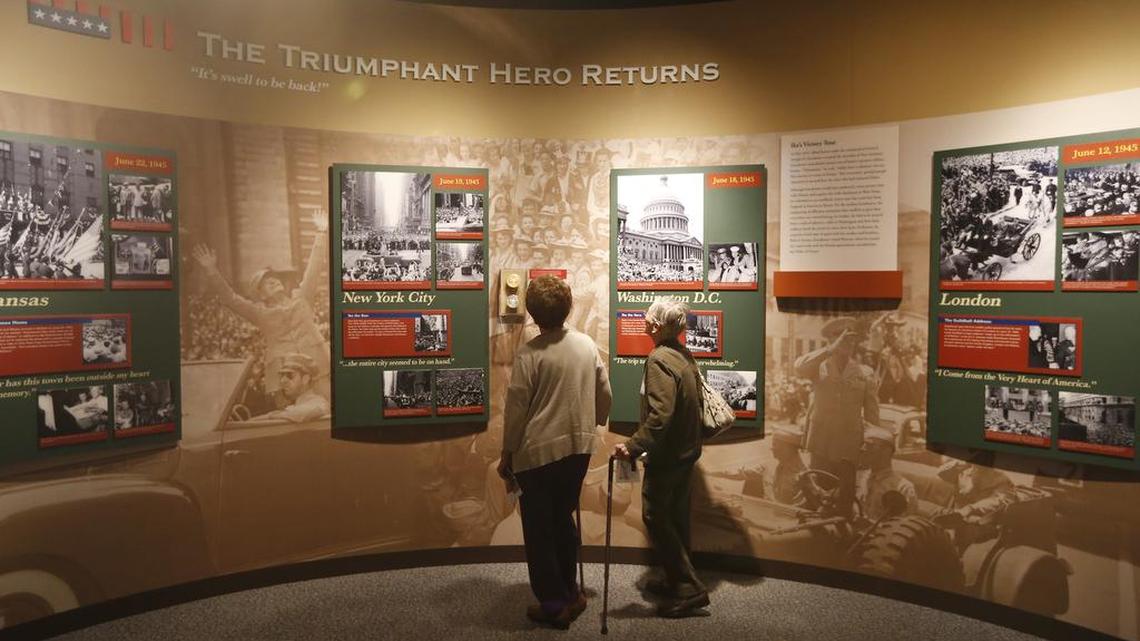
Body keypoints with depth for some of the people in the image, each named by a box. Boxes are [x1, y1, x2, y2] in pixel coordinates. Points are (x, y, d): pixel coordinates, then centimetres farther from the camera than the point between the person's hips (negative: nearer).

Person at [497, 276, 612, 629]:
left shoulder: (529, 354, -14)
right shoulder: (587, 344, 2)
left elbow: (516, 409, -12)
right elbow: (605, 395, 9)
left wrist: (507, 455, -1)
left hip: (538, 452, -6)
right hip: (579, 448, 6)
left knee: (539, 529, 8)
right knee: (563, 519, 21)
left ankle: (554, 603, 15)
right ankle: (569, 590, 32)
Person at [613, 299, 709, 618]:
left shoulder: (659, 359, -21)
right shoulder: (684, 356, 7)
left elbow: (659, 415, -30)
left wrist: (633, 446, -30)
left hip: (667, 454, -9)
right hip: (687, 450, 9)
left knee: (656, 517, 0)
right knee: (675, 517, 17)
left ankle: (689, 588, 4)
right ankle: (678, 581, 29)